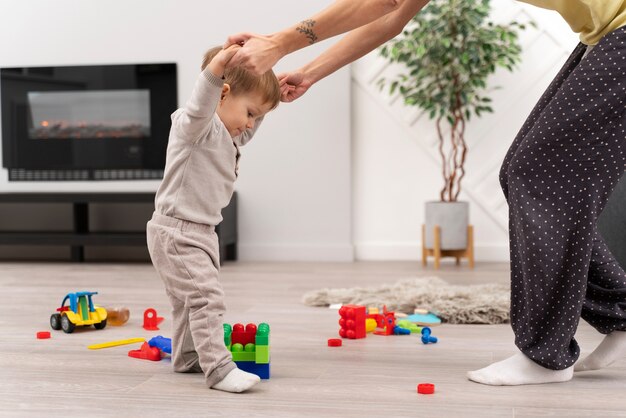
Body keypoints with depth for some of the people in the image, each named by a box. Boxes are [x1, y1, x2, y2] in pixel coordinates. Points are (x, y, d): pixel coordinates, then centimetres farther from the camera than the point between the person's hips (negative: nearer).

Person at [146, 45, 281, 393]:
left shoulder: (227, 135, 13)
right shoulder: (197, 125, -18)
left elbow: (246, 132, 33)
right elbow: (198, 108, -41)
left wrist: (268, 97, 22)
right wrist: (214, 70, -56)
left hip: (200, 231, 11)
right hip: (176, 232, -11)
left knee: (189, 299, 22)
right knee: (206, 299, -15)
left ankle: (187, 358, 37)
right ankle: (219, 369, -14)